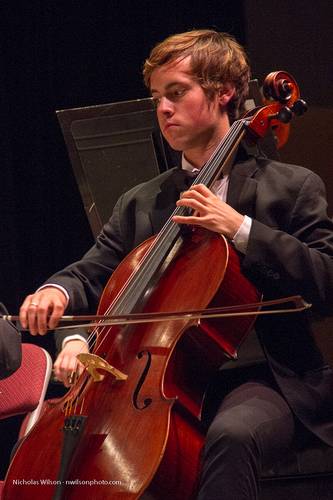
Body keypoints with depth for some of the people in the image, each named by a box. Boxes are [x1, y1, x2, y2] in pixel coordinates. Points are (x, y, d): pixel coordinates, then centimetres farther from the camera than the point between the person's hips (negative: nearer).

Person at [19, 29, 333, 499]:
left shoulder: (292, 187, 5)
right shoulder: (140, 203, 19)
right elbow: (92, 274, 14)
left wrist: (242, 230, -14)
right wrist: (57, 291, -11)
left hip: (258, 378, -5)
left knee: (231, 435, -39)